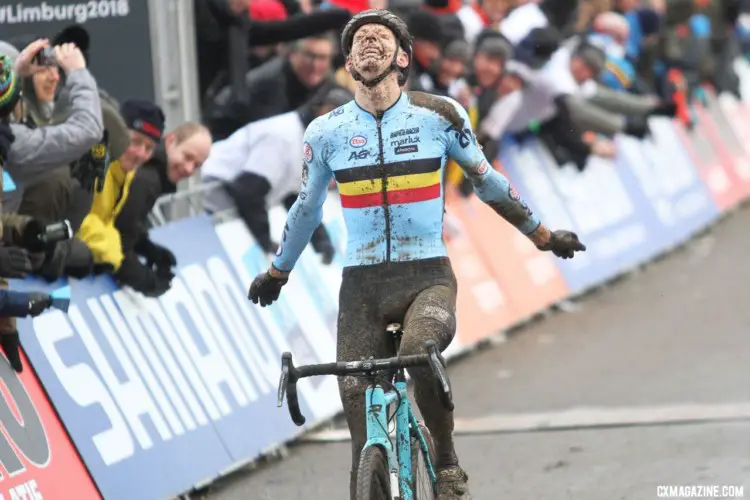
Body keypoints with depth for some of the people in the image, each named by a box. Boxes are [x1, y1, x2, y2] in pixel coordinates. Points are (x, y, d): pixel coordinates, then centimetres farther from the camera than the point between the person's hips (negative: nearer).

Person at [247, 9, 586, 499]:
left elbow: (486, 180, 13)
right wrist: (277, 272, 29)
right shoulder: (325, 132, 3)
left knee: (419, 352, -34)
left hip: (428, 277, -2)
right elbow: (308, 208, 19)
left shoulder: (440, 115, -1)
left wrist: (543, 235, 19)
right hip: (362, 284, 2)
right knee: (363, 425, -3)